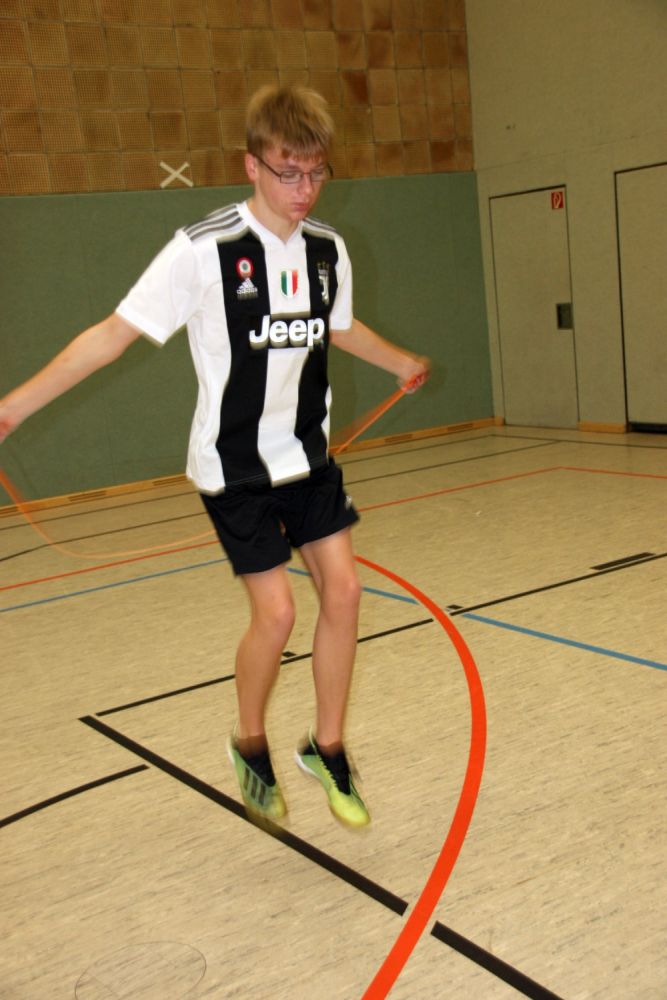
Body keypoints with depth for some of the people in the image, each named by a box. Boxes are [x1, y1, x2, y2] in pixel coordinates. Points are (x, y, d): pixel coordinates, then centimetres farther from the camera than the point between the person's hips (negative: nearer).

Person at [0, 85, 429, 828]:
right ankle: (250, 745, 22)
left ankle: (326, 748, 20)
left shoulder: (327, 249, 0)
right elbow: (113, 334, -16)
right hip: (234, 464, -5)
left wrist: (403, 363, 38)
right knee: (275, 611, -7)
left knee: (342, 590, 0)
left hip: (307, 453, 6)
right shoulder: (204, 250, -18)